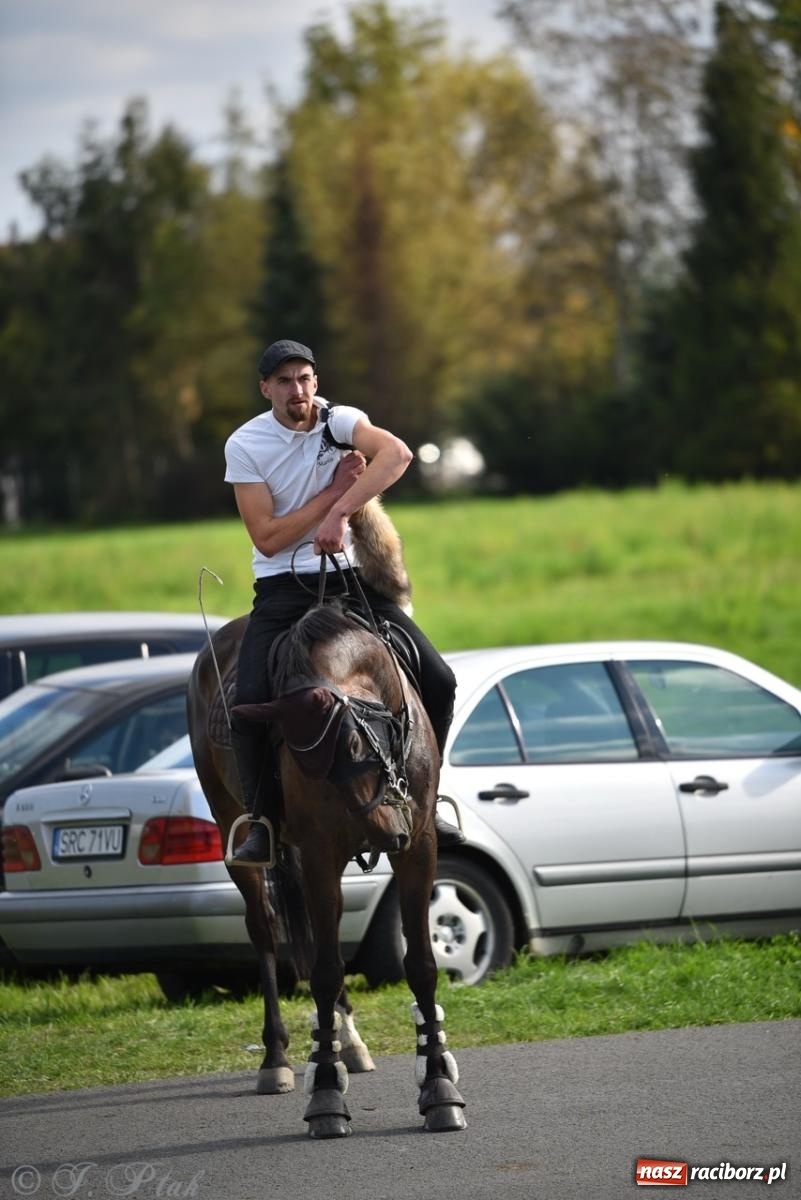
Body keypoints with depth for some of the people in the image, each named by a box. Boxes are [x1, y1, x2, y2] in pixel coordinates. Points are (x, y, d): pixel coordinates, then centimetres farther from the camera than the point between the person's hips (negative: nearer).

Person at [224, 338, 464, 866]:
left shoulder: (340, 421, -5)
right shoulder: (245, 445, -6)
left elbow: (397, 452, -28)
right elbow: (268, 539, -12)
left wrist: (340, 512, -39)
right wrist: (334, 492, -16)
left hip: (350, 580, 2)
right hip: (283, 589, -2)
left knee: (438, 681, -9)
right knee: (251, 700, -23)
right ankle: (262, 823, -7)